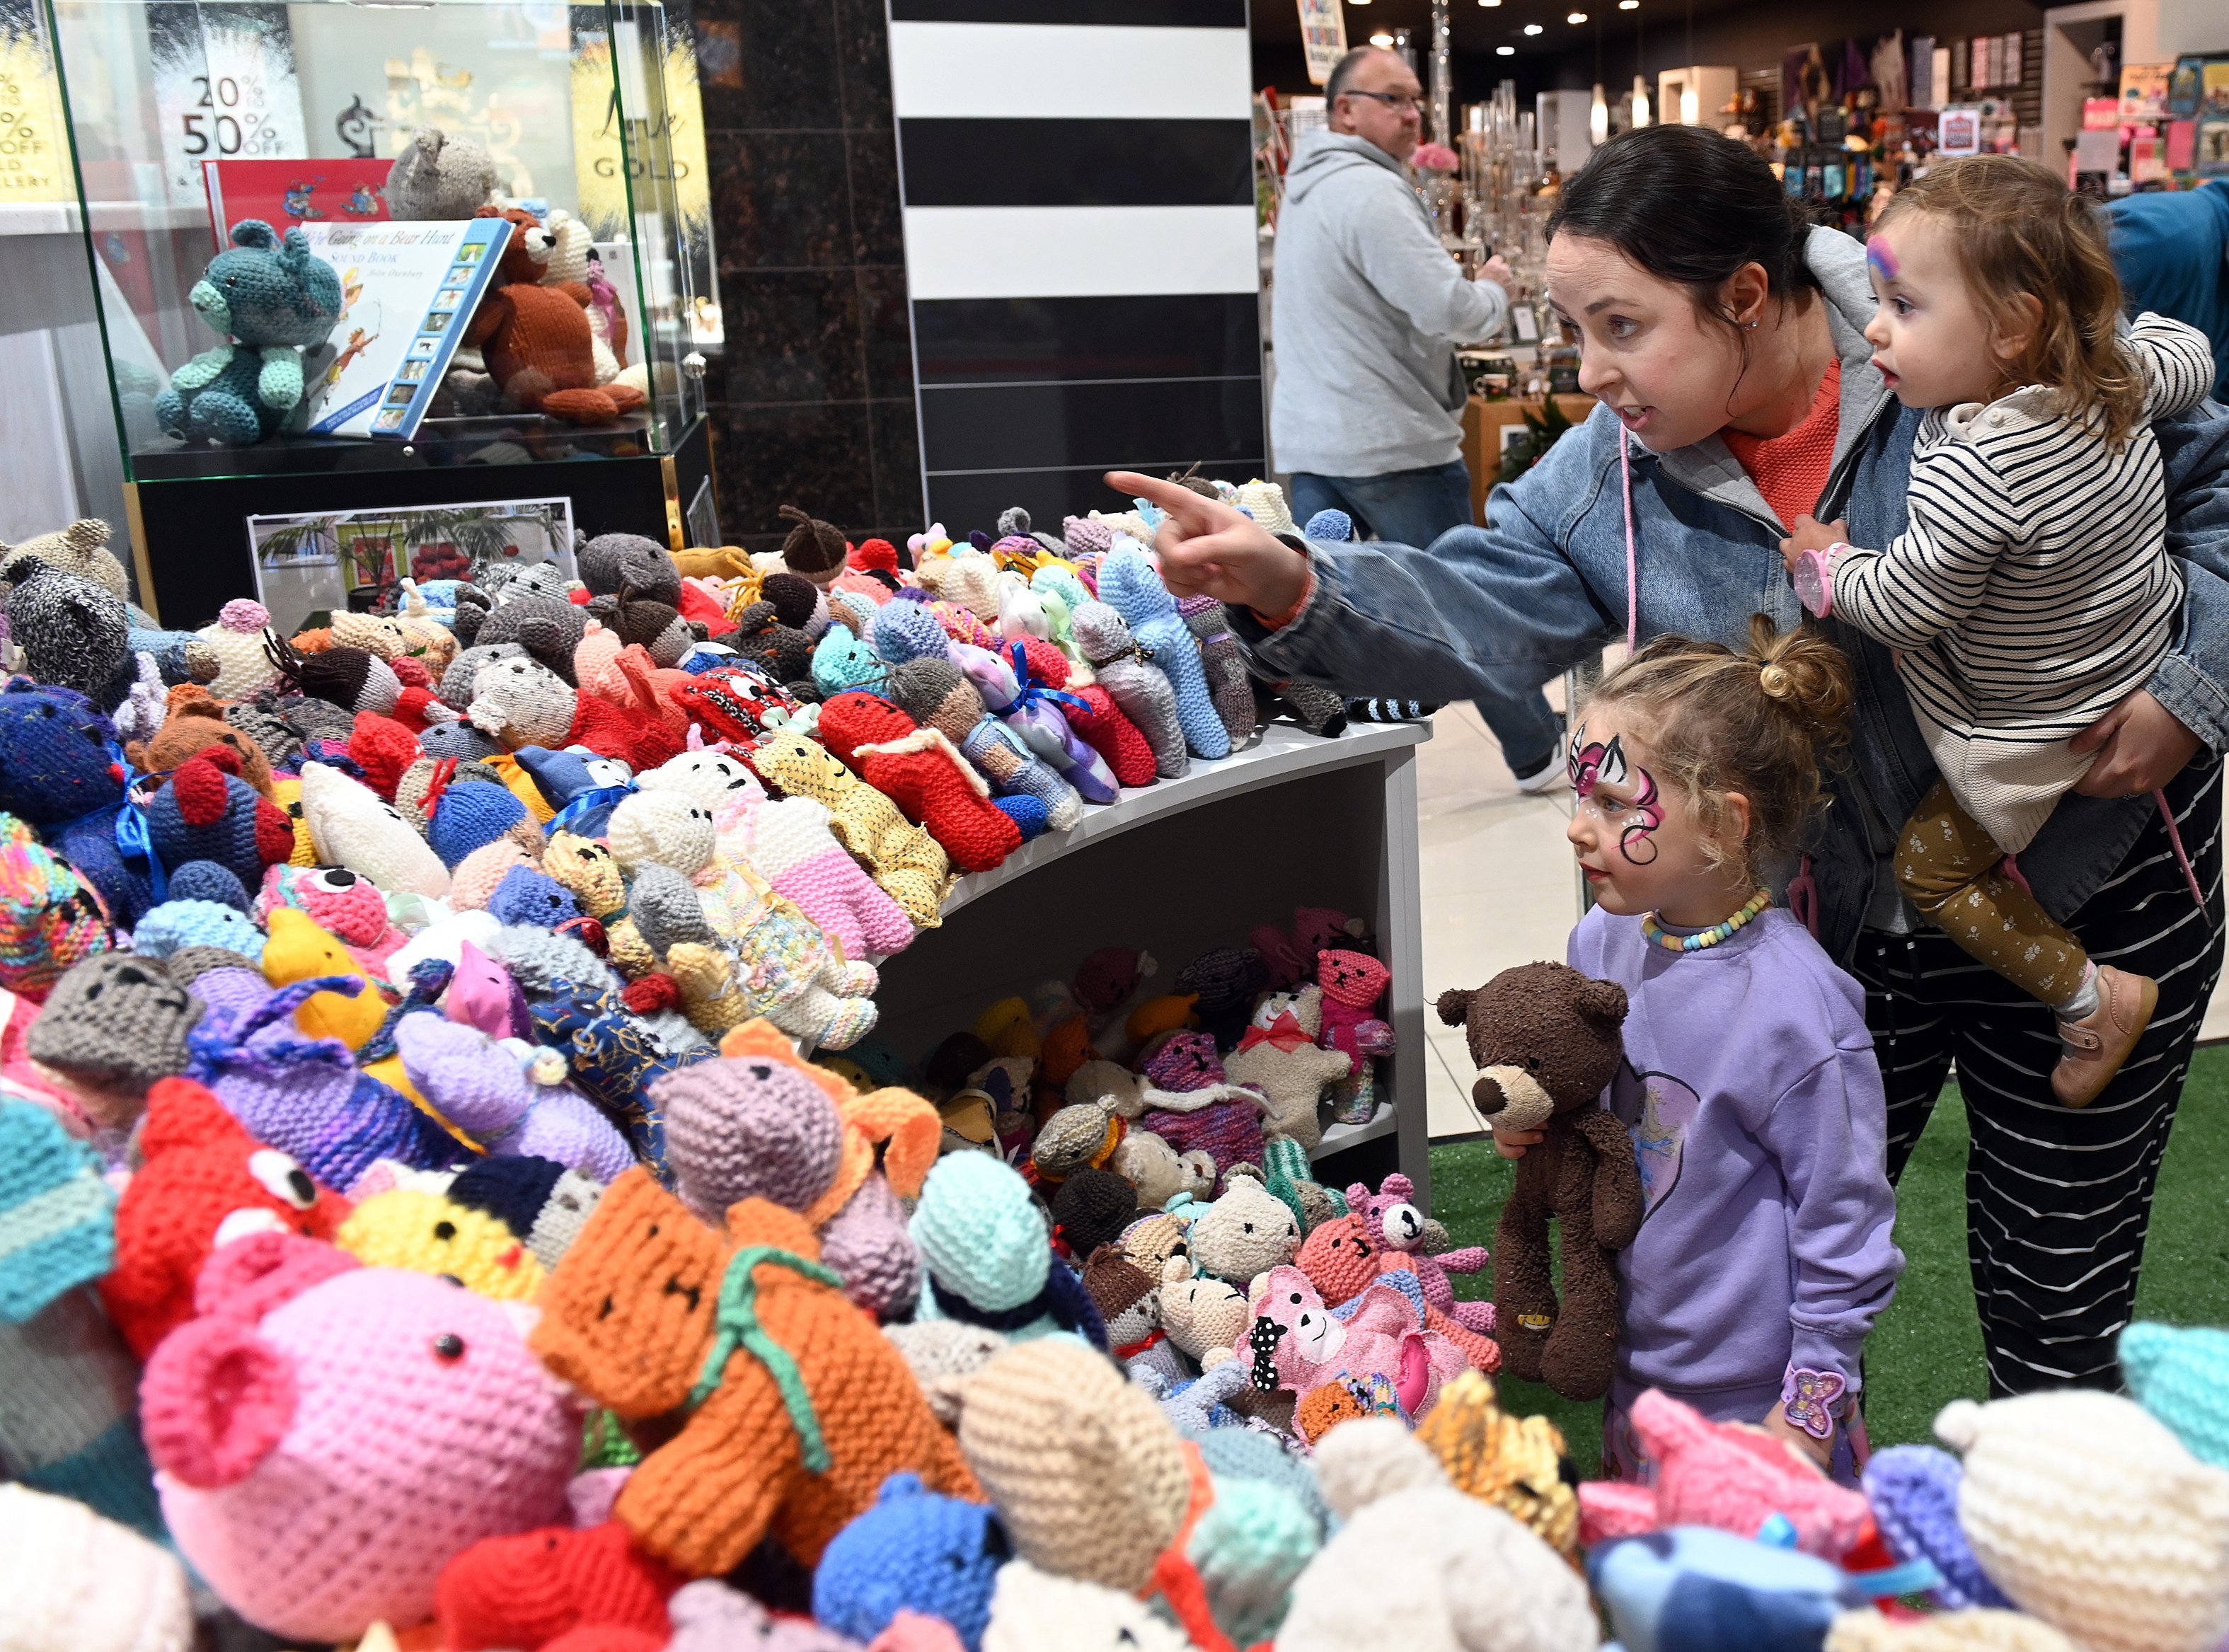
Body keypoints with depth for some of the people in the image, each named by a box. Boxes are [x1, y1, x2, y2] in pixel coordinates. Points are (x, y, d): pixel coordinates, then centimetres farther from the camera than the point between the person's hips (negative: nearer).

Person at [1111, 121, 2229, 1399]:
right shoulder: (1609, 477, -8)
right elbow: (1476, 609, -19)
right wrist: (1289, 587, -35)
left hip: (2092, 889, -3)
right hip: (1838, 926, 3)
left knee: (2054, 1295, 12)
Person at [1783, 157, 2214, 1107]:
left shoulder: (1973, 472, -37)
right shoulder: (2119, 385, -11)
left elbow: (1907, 605, -26)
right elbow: (2191, 360, 11)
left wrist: (1826, 565, -8)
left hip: (2045, 735, -8)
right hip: (2150, 670, 8)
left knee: (1930, 867, 8)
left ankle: (2092, 997, 15)